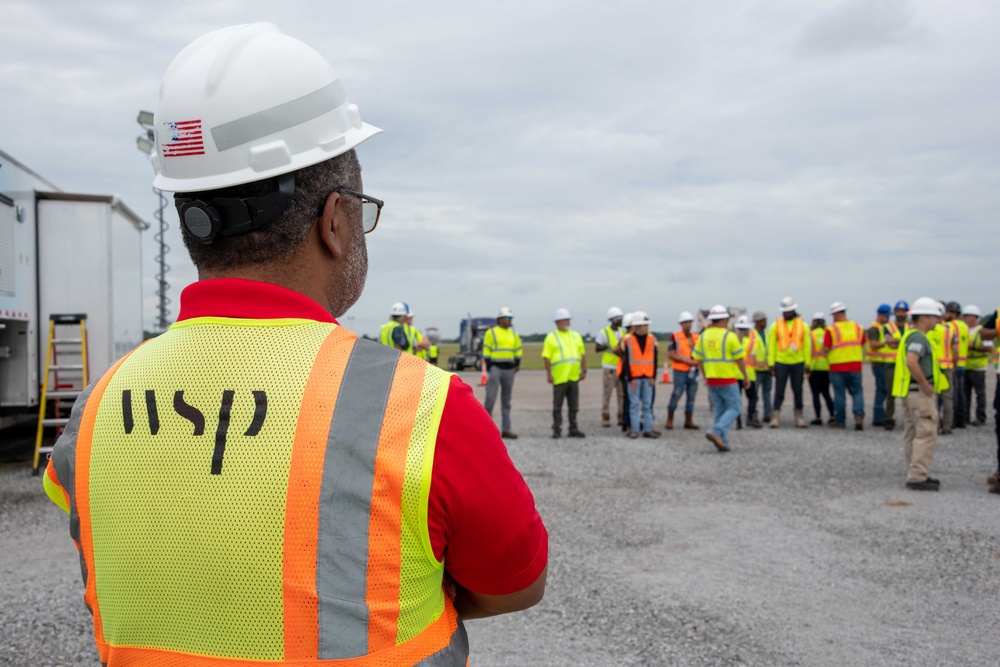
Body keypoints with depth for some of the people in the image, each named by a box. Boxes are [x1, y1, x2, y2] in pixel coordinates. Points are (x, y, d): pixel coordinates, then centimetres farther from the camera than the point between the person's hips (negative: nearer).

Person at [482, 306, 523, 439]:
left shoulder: (513, 334, 14)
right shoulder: (491, 332, -2)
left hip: (509, 369, 5)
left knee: (506, 401, 8)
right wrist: (488, 366, -10)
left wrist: (517, 364, 7)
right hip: (496, 367, -5)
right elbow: (486, 350, -4)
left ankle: (506, 429, 10)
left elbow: (518, 350, 19)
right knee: (491, 398, -11)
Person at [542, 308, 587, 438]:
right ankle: (557, 430, 8)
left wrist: (584, 370, 9)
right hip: (559, 377, -4)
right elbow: (547, 357, -5)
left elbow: (582, 355, 16)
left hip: (574, 377, 4)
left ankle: (573, 429, 16)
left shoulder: (576, 336, 14)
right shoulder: (551, 337, 0)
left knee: (574, 405, 9)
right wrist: (548, 374, -12)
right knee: (557, 406, 2)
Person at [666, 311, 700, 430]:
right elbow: (670, 354, -9)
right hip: (680, 371, -5)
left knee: (691, 396, 7)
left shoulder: (696, 337, 12)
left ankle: (688, 421, 15)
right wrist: (684, 359, -17)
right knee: (676, 394, -5)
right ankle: (669, 419, 8)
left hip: (693, 371, 5)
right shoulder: (675, 336, -4)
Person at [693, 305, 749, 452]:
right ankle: (716, 432, -16)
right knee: (733, 409, 3)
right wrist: (745, 377, 3)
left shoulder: (703, 336, 4)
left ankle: (723, 442, 10)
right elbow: (740, 359, -8)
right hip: (728, 379, -5)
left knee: (719, 411, 13)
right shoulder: (730, 336, -10)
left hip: (711, 379, 5)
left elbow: (699, 359, 7)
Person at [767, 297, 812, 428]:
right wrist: (771, 364, -4)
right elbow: (771, 346, 1)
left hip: (798, 363, 1)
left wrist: (807, 364, 1)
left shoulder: (802, 325, 5)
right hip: (781, 363, -1)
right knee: (779, 392, 0)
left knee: (798, 391, 8)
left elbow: (807, 346, 5)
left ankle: (799, 417, 16)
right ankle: (775, 416, 4)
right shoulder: (776, 326, 2)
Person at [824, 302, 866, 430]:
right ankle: (859, 415, -10)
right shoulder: (858, 327, 6)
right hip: (855, 366, 3)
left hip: (837, 367, -3)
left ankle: (840, 421, 12)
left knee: (839, 394, 5)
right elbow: (863, 346, 13)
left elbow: (826, 349, -9)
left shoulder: (831, 329, -9)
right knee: (857, 392, 9)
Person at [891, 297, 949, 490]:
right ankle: (918, 477, -10)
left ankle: (914, 475, 20)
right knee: (926, 434, -10)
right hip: (920, 392, -11)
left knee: (913, 434, 13)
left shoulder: (911, 335, 17)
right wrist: (925, 385, -22)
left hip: (910, 392, 11)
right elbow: (911, 362, -31)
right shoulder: (918, 337, -16)